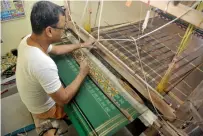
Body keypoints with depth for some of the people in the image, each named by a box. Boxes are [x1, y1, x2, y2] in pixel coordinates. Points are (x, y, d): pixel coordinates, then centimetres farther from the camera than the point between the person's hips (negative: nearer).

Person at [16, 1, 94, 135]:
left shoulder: (28, 39, -16)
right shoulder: (43, 64, -44)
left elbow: (56, 49, 1)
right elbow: (64, 99, -33)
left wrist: (81, 45, 2)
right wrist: (82, 73, -23)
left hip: (33, 99, 7)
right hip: (44, 108, -6)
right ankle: (47, 117, 24)